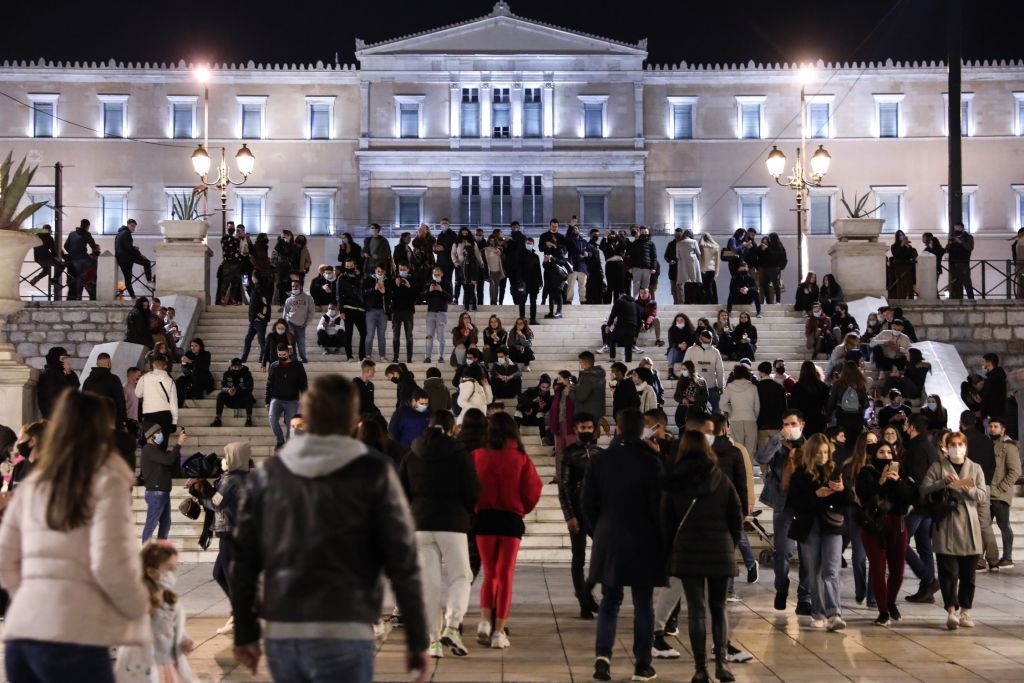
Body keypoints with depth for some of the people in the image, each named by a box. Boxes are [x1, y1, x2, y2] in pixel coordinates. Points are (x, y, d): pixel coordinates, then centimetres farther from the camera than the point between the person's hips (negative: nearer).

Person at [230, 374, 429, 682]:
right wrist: (417, 640, 2)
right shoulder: (373, 472, -1)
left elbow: (244, 560, 10)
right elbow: (402, 561, -3)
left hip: (280, 636, 4)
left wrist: (245, 633, 18)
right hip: (343, 636, -4)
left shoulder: (267, 473, 10)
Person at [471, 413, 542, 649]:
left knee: (489, 574, 15)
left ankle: (485, 621, -3)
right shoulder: (522, 459, -6)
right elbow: (532, 492, -4)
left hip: (484, 517, 1)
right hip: (512, 519, -1)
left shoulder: (478, 455, -5)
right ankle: (499, 632, 4)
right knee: (505, 576, 7)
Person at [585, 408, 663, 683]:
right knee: (643, 604, 7)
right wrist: (660, 536, 5)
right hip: (644, 543, -2)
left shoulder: (600, 461, -1)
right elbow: (658, 505, -9)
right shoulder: (650, 462, -11)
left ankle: (603, 654, -5)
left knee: (609, 601, 12)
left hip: (608, 541, 3)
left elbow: (588, 503, 2)